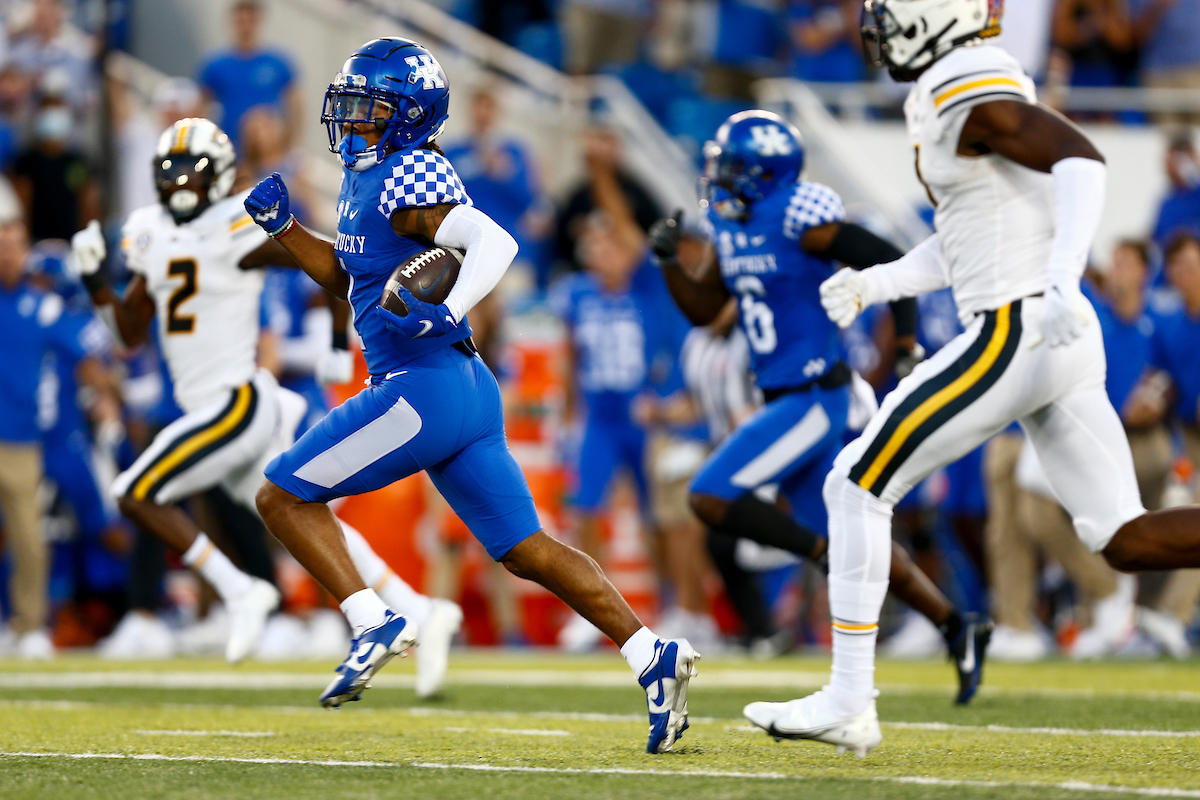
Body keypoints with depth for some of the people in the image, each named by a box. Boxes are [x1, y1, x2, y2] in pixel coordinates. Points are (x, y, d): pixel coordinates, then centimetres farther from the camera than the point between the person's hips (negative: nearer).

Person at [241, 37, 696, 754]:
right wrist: (283, 226, 18)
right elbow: (346, 275, 30)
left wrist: (446, 314, -39)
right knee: (525, 550, 9)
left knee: (285, 494, -2)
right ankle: (653, 658, 4)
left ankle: (374, 623, -7)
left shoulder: (407, 179, -13)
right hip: (469, 392, 10)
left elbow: (494, 241, -26)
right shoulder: (367, 179, 16)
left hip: (423, 391, -10)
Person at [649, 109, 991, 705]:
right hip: (785, 400, 9)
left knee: (710, 498, -16)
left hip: (813, 398, -9)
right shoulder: (731, 225, 9)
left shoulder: (799, 220, -16)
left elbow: (890, 262, -15)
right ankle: (956, 629, 21)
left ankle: (827, 553, -6)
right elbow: (702, 310, 17)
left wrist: (907, 348, -15)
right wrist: (668, 261, 1)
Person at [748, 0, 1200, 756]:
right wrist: (874, 284, 18)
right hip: (1063, 346, 10)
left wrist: (1061, 282, -33)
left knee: (856, 487, 0)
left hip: (1015, 337, -10)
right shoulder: (960, 97, 19)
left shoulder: (967, 92, -12)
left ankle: (849, 702, 3)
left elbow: (1082, 159, -24)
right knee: (1125, 539, 8)